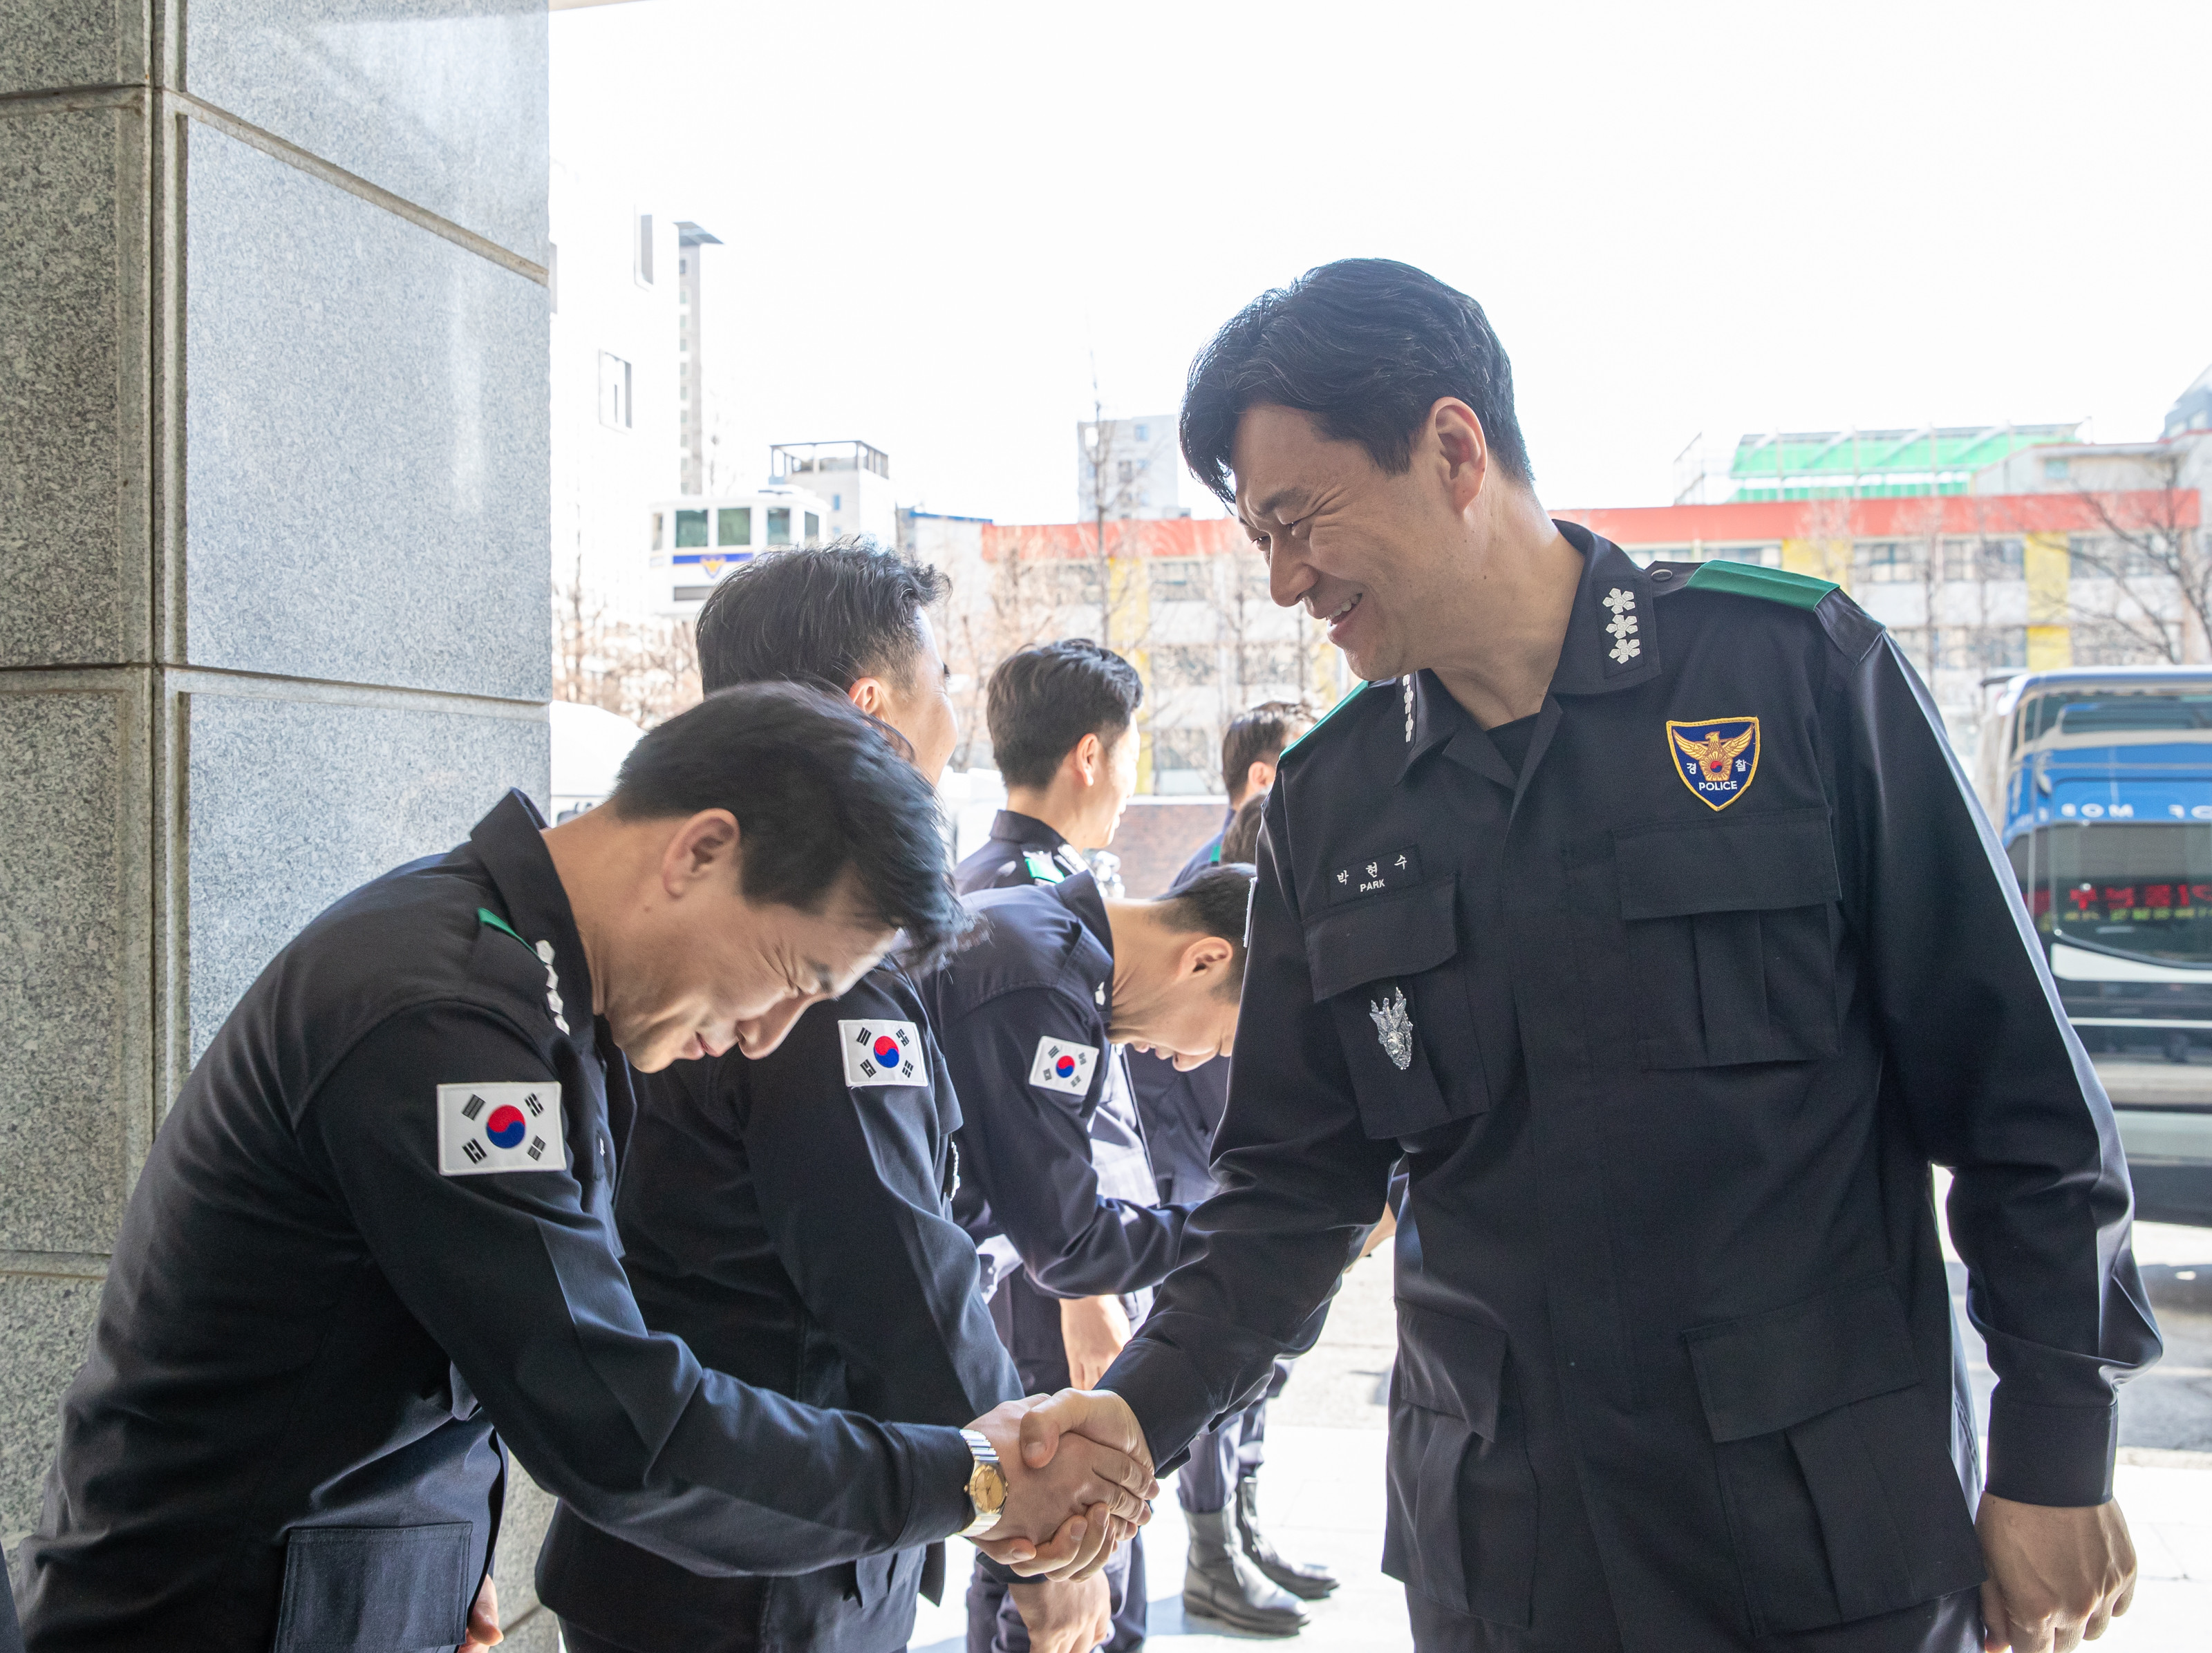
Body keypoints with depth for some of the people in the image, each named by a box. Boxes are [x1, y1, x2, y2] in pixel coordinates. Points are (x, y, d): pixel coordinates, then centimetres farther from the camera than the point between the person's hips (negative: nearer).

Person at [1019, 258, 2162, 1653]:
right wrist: (1148, 1403, -10)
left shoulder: (1801, 671, -9)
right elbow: (1295, 1180, 4)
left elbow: (2018, 1096, -5)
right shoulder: (1326, 806, 2)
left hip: (1836, 1533, -3)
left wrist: (2057, 1457, -4)